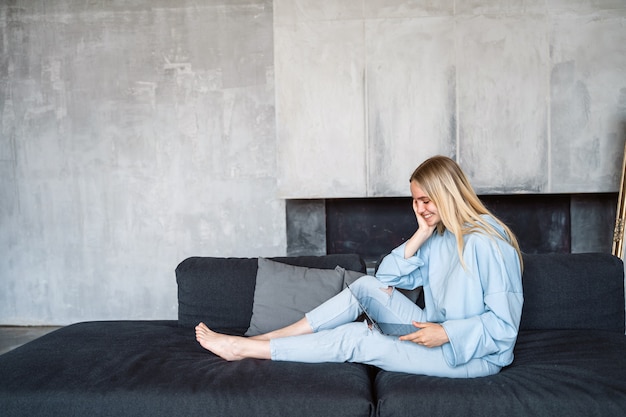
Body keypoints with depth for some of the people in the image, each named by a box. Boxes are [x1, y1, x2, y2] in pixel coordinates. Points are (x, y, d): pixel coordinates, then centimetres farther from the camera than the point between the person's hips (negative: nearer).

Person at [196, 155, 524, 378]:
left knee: (356, 339, -18)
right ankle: (263, 340, -6)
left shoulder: (487, 242, -20)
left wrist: (446, 333, -26)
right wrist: (421, 235, -9)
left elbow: (503, 323, -21)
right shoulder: (439, 234, 6)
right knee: (367, 286, -8)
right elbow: (387, 276, 1)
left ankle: (243, 348, -9)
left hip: (474, 354, -7)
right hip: (437, 334, 8)